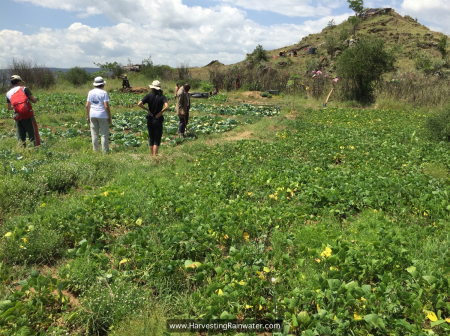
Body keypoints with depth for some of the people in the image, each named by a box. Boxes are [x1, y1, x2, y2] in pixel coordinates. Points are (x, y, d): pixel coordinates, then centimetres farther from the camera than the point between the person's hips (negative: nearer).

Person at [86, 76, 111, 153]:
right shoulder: (104, 93, -9)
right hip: (102, 115, -5)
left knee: (94, 134, 9)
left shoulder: (90, 92, 6)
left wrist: (88, 116, 14)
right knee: (104, 134, 2)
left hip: (93, 115, 5)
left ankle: (96, 150, 14)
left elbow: (87, 105, 6)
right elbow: (106, 106, -14)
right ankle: (105, 151, 4)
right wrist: (110, 118, -7)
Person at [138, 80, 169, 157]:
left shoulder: (149, 96, -3)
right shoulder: (162, 97, -7)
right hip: (158, 120, -2)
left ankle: (152, 156, 21)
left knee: (151, 139, 15)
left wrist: (147, 110, -3)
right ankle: (155, 156, -4)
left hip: (150, 120, 3)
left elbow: (139, 104, -13)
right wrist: (160, 113, -12)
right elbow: (166, 107, -25)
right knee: (157, 139, 4)